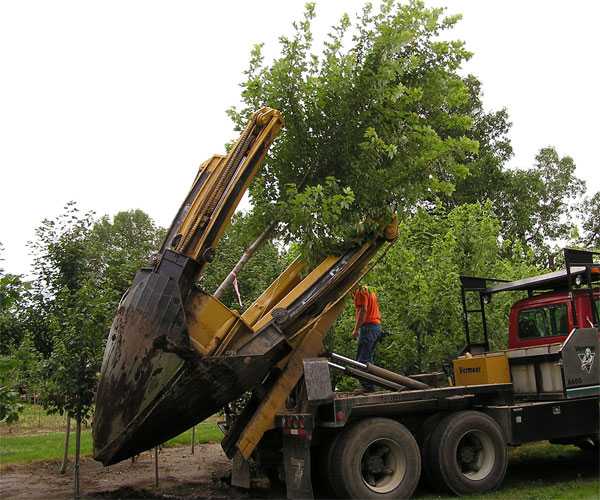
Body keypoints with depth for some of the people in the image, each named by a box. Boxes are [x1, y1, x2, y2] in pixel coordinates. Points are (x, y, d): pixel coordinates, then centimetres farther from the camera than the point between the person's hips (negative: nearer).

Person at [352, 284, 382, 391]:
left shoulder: (361, 291, -6)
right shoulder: (370, 291, 23)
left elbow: (363, 310, -18)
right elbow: (377, 312, 22)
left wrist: (356, 330, -16)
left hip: (368, 326, -10)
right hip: (377, 326, 10)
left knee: (362, 359, -10)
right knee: (368, 358, 14)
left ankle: (368, 387, -14)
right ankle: (369, 386, 14)